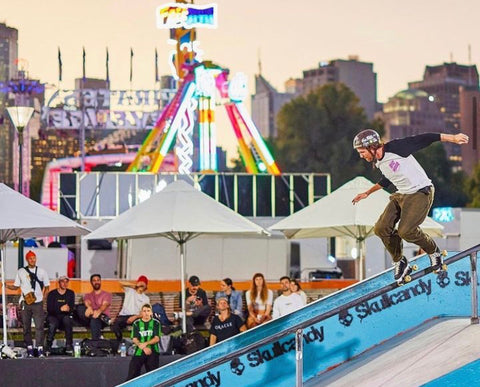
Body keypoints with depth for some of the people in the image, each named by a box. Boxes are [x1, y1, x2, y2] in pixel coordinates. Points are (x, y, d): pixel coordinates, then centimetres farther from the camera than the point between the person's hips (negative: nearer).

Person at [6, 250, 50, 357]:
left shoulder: (41, 271, 8)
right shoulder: (21, 272, 8)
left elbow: (47, 286, 15)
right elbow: (16, 286, 10)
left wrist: (43, 297, 2)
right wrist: (7, 286, -9)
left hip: (37, 303, -1)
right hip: (25, 303, 1)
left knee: (39, 326, -10)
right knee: (26, 326, 2)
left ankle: (40, 348, -12)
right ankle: (29, 348, 8)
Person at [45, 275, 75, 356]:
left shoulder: (70, 293, 10)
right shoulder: (52, 294, 3)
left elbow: (72, 308, -1)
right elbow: (49, 309, -9)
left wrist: (68, 309, -26)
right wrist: (60, 309, -26)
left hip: (66, 316, 1)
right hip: (53, 316, -1)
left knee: (67, 320, -35)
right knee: (53, 324, -36)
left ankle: (69, 346, -33)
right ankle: (48, 346, -29)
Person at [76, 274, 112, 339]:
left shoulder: (107, 294, 15)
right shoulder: (88, 295, 24)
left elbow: (105, 305, -7)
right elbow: (87, 302, -2)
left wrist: (99, 311, -33)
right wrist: (89, 307, -30)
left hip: (102, 315, -3)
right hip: (89, 318, 3)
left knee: (95, 320, -40)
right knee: (80, 308, -28)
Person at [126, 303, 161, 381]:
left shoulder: (156, 323, 7)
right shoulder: (136, 323, 8)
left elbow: (157, 338, -2)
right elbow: (134, 339, -1)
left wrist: (146, 343, -18)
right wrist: (144, 348, -16)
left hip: (152, 352, 0)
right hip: (139, 352, 0)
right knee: (132, 374, -9)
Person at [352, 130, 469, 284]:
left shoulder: (395, 148, -18)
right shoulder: (378, 163, 7)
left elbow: (424, 139, -18)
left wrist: (452, 138, -19)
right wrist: (367, 193, 34)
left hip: (420, 193, -8)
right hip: (401, 196, 8)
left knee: (406, 231, -21)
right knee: (381, 228, -5)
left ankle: (434, 252, 6)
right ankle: (399, 262, 13)